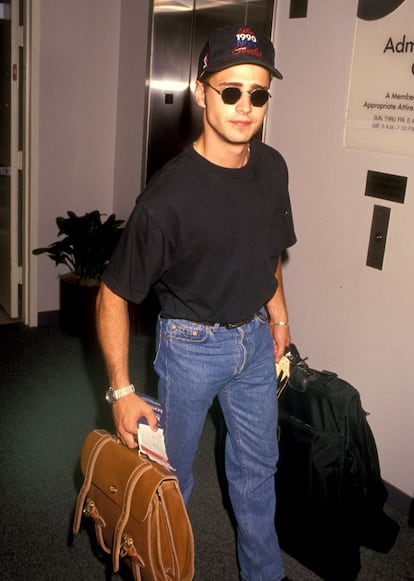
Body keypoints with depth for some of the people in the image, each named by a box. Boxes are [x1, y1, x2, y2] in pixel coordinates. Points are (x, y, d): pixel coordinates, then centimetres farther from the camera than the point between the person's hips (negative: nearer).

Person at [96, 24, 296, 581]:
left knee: (257, 464, 19)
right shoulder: (169, 195, -26)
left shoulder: (272, 168, -7)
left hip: (255, 333, 5)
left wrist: (278, 312, 15)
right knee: (173, 470, 15)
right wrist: (122, 392, -18)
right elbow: (113, 294, -20)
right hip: (192, 343, -5)